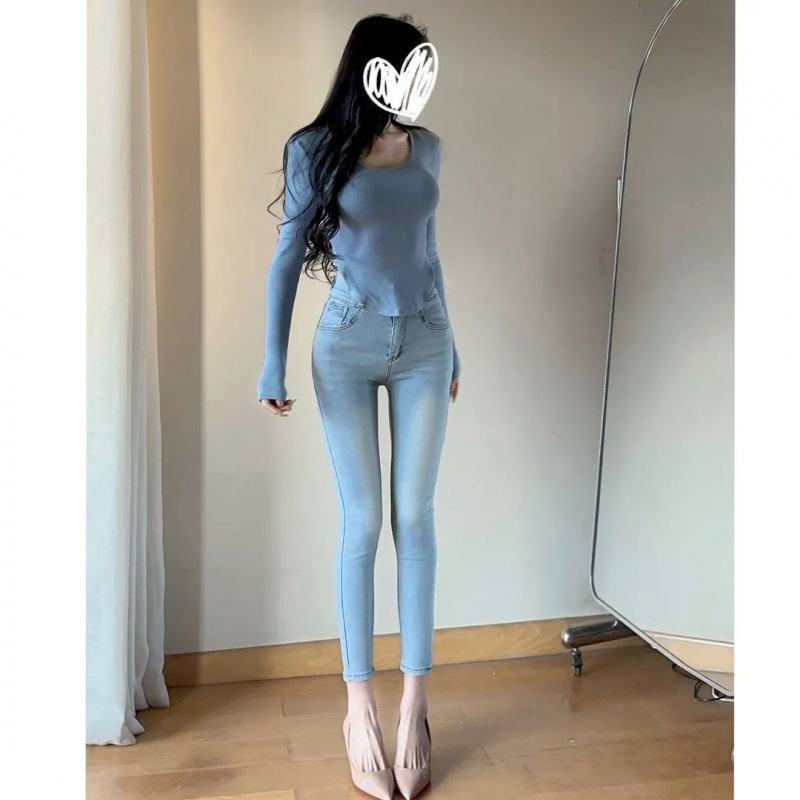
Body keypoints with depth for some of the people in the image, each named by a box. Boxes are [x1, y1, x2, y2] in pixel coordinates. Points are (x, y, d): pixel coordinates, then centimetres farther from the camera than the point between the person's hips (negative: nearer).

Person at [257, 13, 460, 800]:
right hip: (348, 346, -3)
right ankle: (360, 709, 8)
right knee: (362, 523, -2)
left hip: (423, 344, 3)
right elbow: (287, 259, -2)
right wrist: (274, 362, -9)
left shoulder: (427, 148, 9)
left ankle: (413, 703, 9)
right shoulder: (316, 149, -3)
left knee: (414, 518, 2)